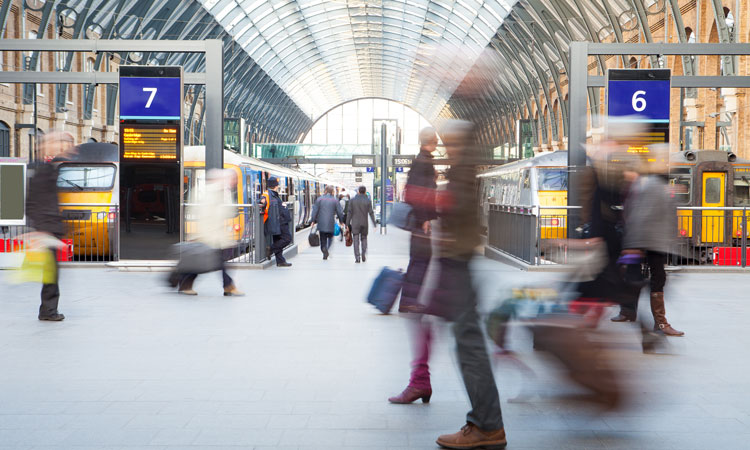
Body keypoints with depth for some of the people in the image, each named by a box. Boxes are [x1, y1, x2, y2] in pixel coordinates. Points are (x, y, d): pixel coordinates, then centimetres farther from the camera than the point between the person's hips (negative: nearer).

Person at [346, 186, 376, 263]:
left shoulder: (352, 200, -1)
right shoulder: (368, 201, -3)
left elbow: (350, 213, -3)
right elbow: (371, 213, -4)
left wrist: (347, 224, 2)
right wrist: (374, 224, 1)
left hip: (355, 223, -1)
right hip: (364, 223, 1)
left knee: (356, 240, 1)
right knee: (364, 239, 17)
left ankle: (357, 257, -7)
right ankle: (363, 255, 5)